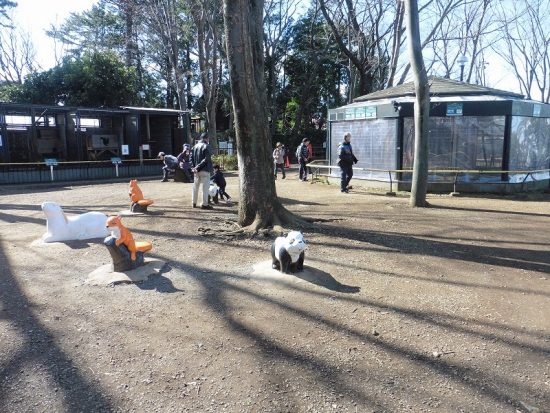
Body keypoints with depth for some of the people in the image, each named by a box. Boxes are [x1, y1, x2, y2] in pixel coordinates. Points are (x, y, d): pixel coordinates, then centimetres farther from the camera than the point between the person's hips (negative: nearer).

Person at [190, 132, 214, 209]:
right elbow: (206, 159, -18)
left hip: (196, 170, 7)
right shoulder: (206, 146, -9)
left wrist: (193, 167, 0)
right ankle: (204, 204, -2)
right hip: (204, 170, -7)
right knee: (205, 188, -3)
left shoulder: (195, 146, 12)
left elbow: (191, 158, 8)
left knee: (195, 187, 14)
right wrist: (199, 167, -15)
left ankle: (194, 203, 22)